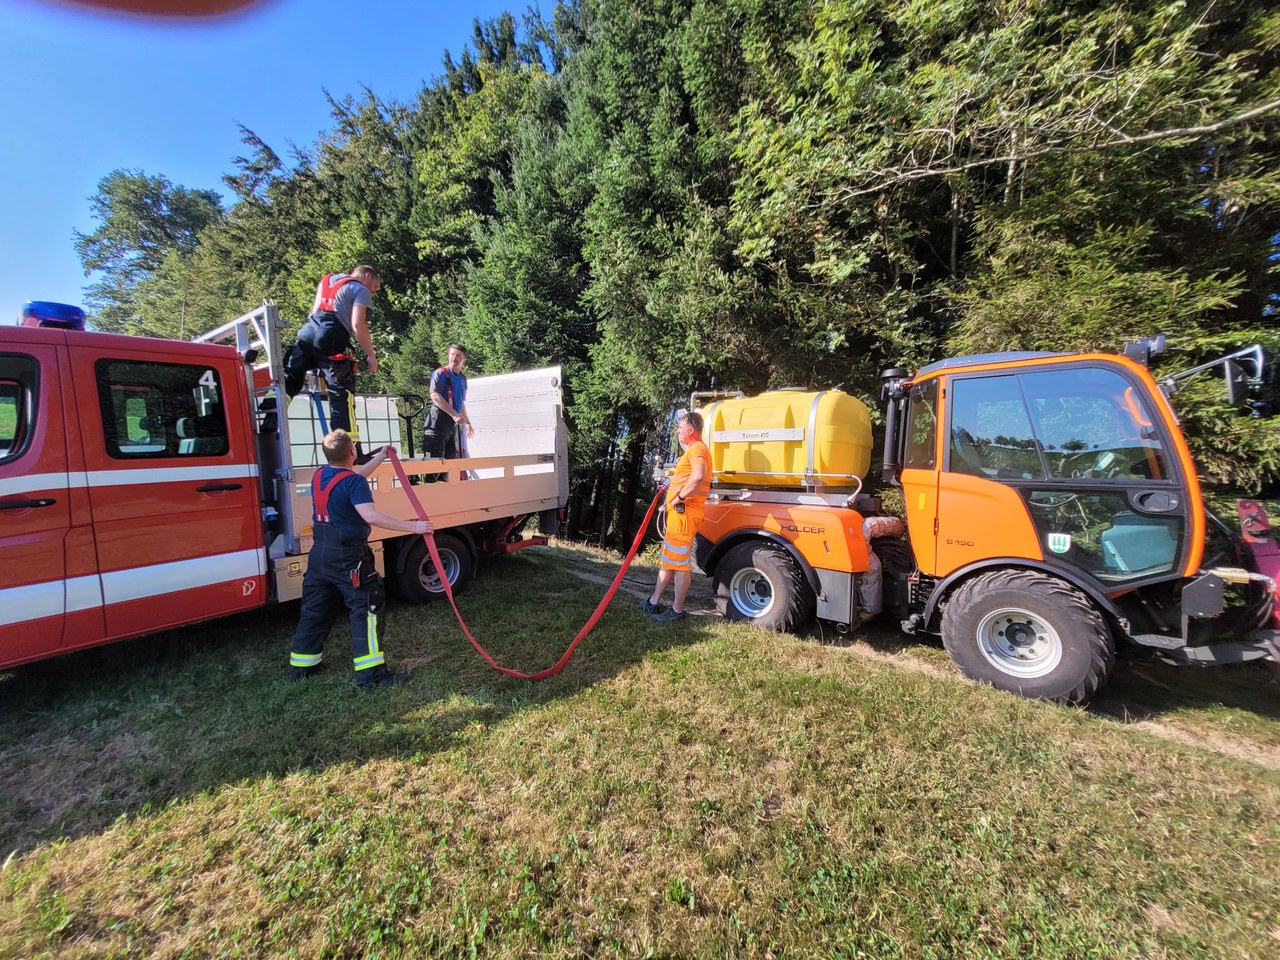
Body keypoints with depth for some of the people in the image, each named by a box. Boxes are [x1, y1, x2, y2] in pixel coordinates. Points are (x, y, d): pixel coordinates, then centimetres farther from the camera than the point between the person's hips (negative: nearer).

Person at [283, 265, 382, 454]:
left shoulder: (327, 280, 31)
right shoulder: (361, 290, 8)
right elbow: (358, 325, -6)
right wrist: (371, 355, -1)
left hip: (307, 332, 7)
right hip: (331, 339, -7)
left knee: (289, 380, 11)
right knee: (342, 392, -9)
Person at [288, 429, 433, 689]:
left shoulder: (319, 475, 8)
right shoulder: (354, 481, -18)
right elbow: (370, 515, -32)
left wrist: (379, 458, 37)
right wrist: (413, 526, -31)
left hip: (319, 553, 9)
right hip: (348, 556, -9)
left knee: (315, 609, 20)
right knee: (366, 609, -4)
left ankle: (301, 665, 33)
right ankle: (371, 673, -3)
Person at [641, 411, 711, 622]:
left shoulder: (698, 449, -13)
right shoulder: (693, 450, 23)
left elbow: (699, 476, -32)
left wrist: (680, 497, -24)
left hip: (685, 511, -11)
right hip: (679, 511, 11)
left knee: (680, 560, -4)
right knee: (668, 558, 15)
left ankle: (677, 610, 5)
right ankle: (654, 603, 25)